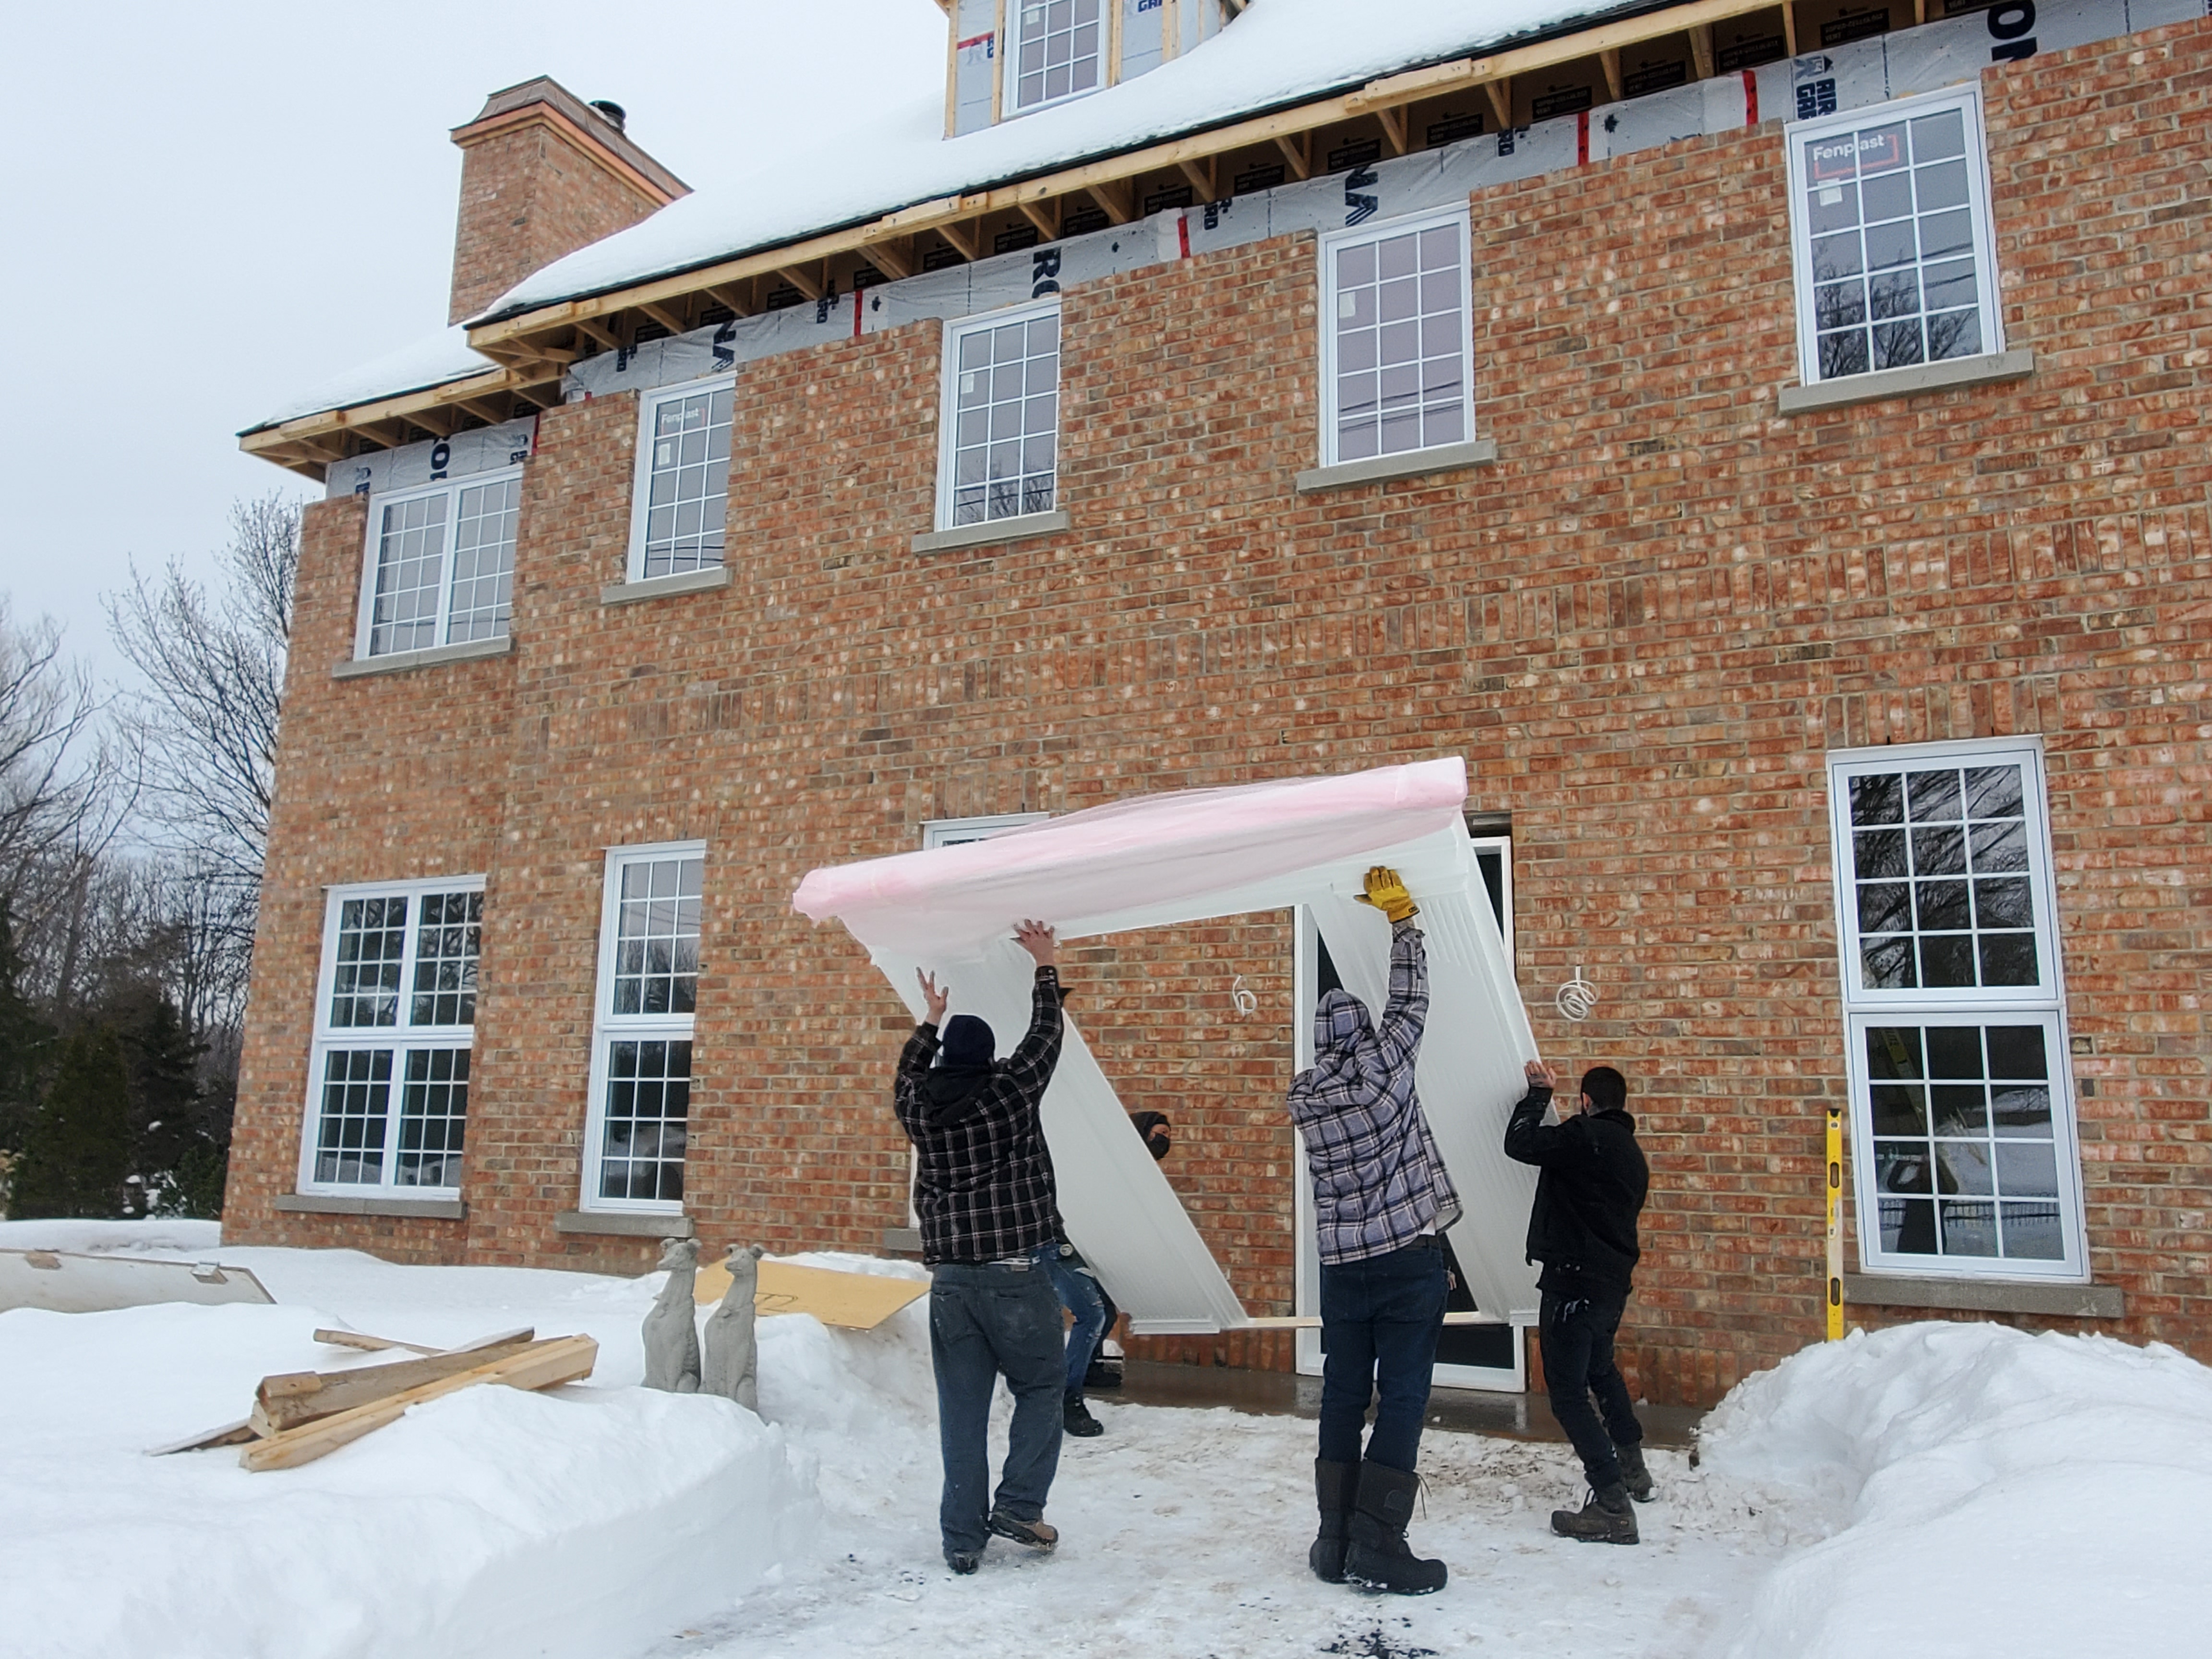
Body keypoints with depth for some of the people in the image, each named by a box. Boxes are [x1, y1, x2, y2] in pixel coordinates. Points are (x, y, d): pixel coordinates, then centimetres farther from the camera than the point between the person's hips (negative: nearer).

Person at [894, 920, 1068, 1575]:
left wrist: (930, 1020, 40)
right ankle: (1018, 1504, 2)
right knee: (1040, 1390, 13)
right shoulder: (1009, 1091, -6)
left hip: (951, 1279, 4)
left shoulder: (919, 1108, 4)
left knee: (961, 1411, 9)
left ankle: (962, 1539, 11)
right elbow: (1045, 1036, 7)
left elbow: (909, 1074, 27)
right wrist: (1045, 966, 19)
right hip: (1015, 1273, -4)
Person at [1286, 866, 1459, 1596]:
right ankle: (1379, 1542, -1)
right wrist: (1400, 915, 8)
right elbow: (1410, 999, -1)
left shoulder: (1304, 1094, 1)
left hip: (1342, 1261, 4)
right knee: (1403, 1396, 1)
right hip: (1410, 1255, -4)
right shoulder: (1384, 1065, -10)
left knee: (1342, 1394, 10)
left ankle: (1336, 1539, 14)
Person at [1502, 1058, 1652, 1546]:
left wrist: (1539, 1093, -2)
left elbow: (1519, 1143, -14)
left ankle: (1612, 1508, -14)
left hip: (1575, 1280, -10)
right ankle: (1632, 1469, 44)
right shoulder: (1631, 1153, 16)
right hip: (1613, 1281, 10)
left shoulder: (1585, 1135, -14)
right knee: (1600, 1369, 31)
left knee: (1568, 1391, -8)